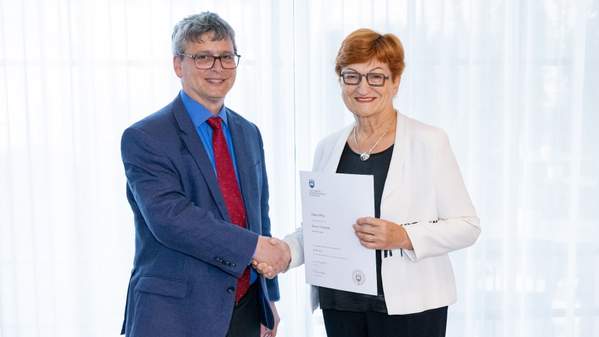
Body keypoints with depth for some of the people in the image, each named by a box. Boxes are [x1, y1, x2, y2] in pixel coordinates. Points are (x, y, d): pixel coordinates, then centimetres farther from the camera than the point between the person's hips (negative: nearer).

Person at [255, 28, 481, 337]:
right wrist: (285, 252, -5)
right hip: (339, 303, 4)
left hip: (409, 305, -3)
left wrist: (403, 237, -21)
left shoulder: (429, 142, -7)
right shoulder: (328, 148, 6)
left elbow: (467, 225, -7)